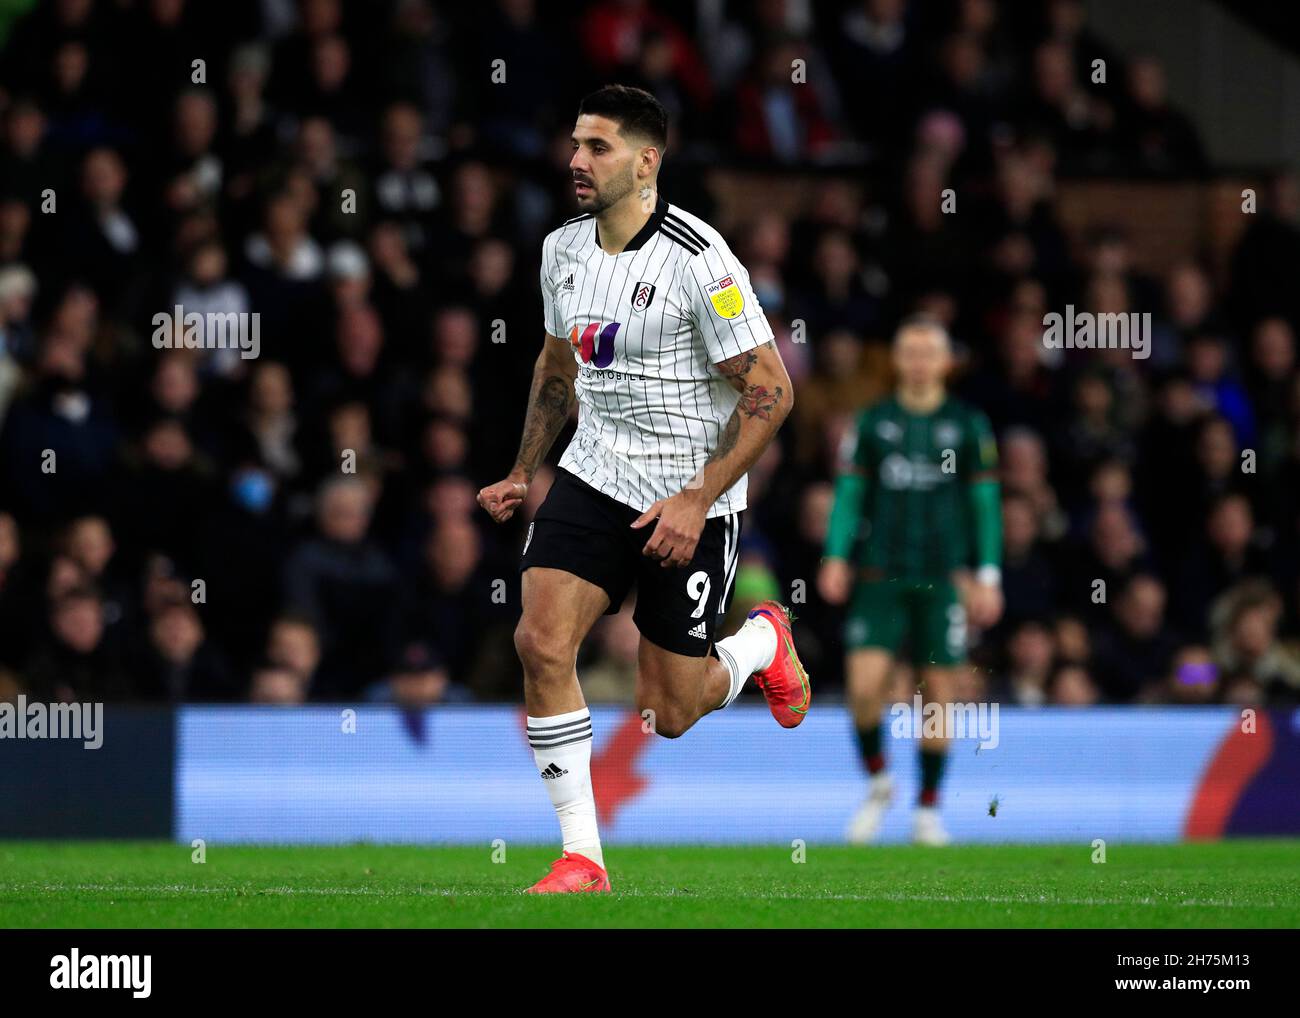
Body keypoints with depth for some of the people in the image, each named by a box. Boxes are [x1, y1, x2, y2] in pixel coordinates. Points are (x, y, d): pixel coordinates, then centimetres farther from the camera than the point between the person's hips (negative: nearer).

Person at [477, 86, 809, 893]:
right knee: (541, 642, -18)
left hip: (692, 500, -5)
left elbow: (770, 391, -16)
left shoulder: (698, 260, -19)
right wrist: (524, 472, 17)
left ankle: (762, 642, 37)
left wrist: (697, 500, -21)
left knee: (668, 716, 2)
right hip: (594, 478, 5)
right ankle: (582, 858, -9)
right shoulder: (563, 251, 3)